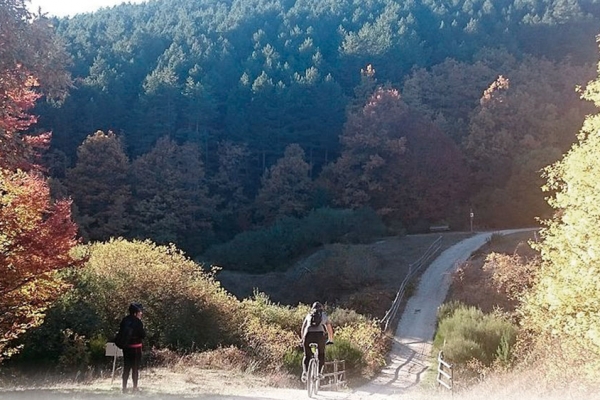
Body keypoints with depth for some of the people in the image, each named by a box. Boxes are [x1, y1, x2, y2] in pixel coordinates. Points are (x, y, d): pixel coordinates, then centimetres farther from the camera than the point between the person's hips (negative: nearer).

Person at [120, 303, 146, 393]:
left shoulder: (124, 320, 5)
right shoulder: (137, 322, -14)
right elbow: (143, 335, -10)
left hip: (126, 346, 6)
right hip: (136, 346, -6)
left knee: (126, 367, 14)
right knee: (135, 367, 5)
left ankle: (124, 387, 17)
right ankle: (135, 387, 10)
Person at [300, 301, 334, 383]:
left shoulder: (308, 315, 28)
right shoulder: (324, 315, 26)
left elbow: (303, 328, 30)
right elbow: (330, 329, 31)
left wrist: (303, 339, 42)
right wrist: (330, 340, 43)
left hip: (308, 334, 1)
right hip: (320, 334, -1)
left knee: (307, 356, 12)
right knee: (321, 355, 18)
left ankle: (305, 371, -11)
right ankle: (319, 372, 0)